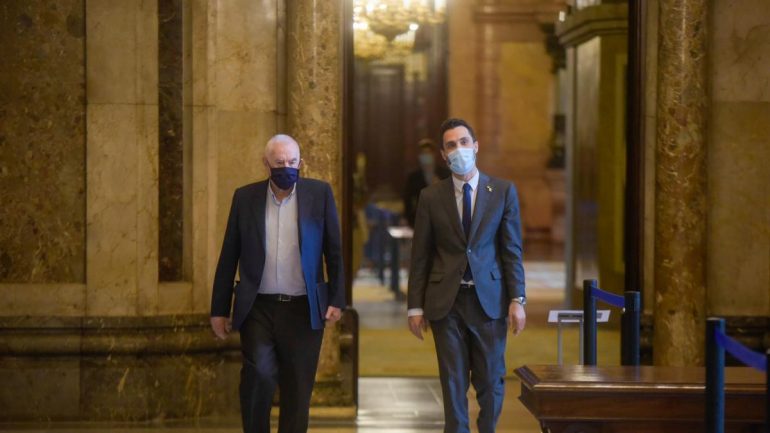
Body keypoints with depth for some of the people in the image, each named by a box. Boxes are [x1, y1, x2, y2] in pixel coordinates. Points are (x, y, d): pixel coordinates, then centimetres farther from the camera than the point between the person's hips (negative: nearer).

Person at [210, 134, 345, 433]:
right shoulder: (245, 197, 4)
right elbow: (228, 258, 6)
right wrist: (219, 310, 5)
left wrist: (336, 300, -2)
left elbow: (334, 251, 4)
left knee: (297, 391, 4)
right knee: (259, 373, -21)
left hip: (303, 309, 0)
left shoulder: (319, 193, 2)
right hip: (258, 308, 0)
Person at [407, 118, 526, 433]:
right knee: (453, 383, 4)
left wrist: (517, 300, -5)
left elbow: (512, 250, 1)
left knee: (491, 381, 5)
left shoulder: (503, 191, 2)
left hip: (489, 299, 0)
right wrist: (415, 306, 1)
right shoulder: (431, 197, 3)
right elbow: (420, 256, 4)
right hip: (446, 301, 0)